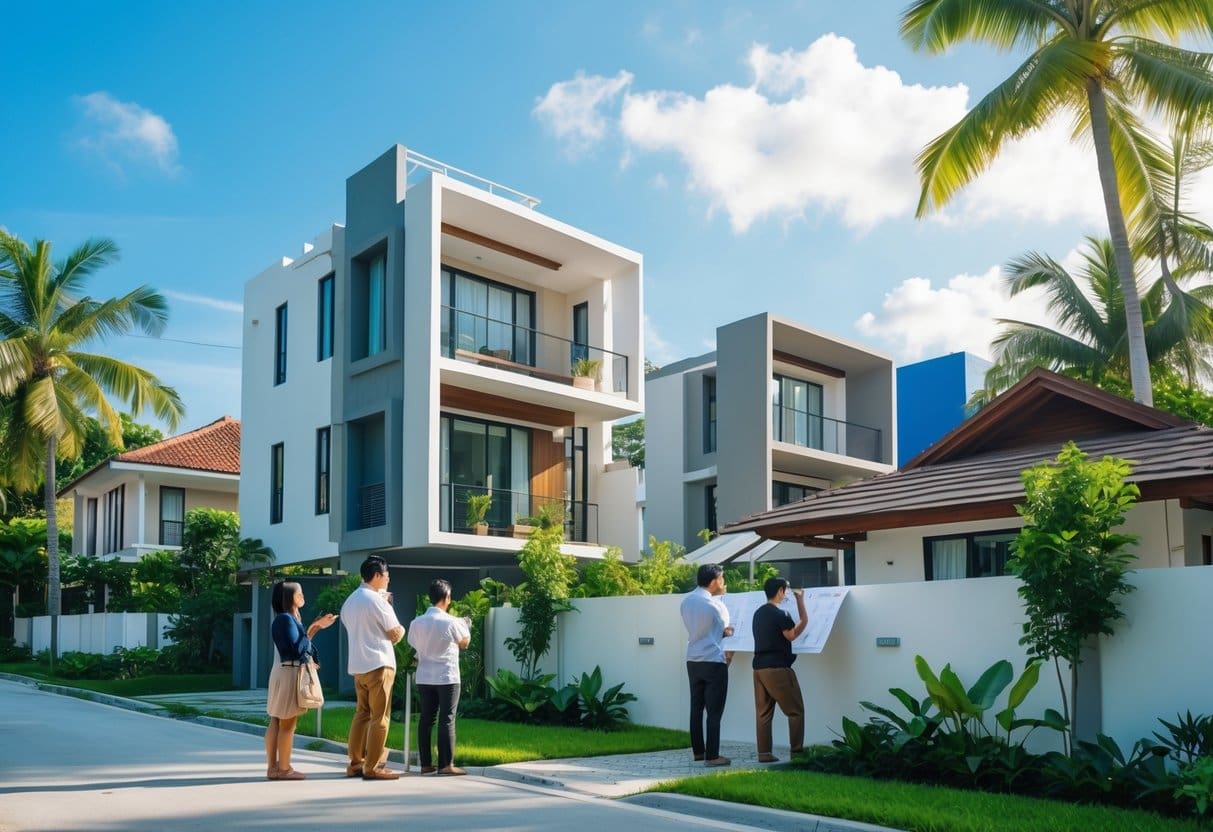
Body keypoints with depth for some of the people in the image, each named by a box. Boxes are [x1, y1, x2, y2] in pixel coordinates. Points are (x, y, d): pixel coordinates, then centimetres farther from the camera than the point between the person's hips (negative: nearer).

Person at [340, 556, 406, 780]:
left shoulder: (349, 601, 13)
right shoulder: (377, 600, -12)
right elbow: (395, 634, -8)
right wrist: (401, 629, 14)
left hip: (357, 665, 8)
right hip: (378, 664, -8)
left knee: (362, 713, 14)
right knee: (380, 717, -3)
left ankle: (355, 763, 15)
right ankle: (372, 767, -1)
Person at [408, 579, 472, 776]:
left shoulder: (416, 622, 0)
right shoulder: (450, 622, -11)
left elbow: (414, 645, 9)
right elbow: (464, 643, 5)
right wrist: (466, 626, 22)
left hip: (424, 678, 5)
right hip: (447, 678, -5)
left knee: (426, 719, 9)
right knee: (446, 720, -1)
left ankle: (426, 764, 12)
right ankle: (446, 764, -1)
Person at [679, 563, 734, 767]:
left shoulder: (687, 600, 4)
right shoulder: (715, 604, -15)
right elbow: (726, 630, 1)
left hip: (693, 661, 7)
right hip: (714, 662, -7)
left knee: (696, 708, 13)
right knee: (714, 711, -2)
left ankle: (697, 750, 20)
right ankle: (712, 756, -2)